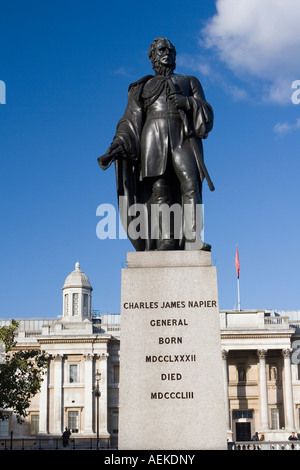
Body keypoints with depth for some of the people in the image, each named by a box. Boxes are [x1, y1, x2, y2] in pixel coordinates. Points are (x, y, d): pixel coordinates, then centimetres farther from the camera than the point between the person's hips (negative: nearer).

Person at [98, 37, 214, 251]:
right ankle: (166, 242, -24)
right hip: (154, 137, 0)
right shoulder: (143, 87, 25)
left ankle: (193, 240, -32)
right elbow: (131, 121, 14)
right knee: (159, 188, -16)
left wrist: (188, 103, -7)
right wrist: (117, 146, -2)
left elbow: (206, 113, 14)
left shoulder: (189, 82, 26)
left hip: (182, 137, 0)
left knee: (190, 184, -22)